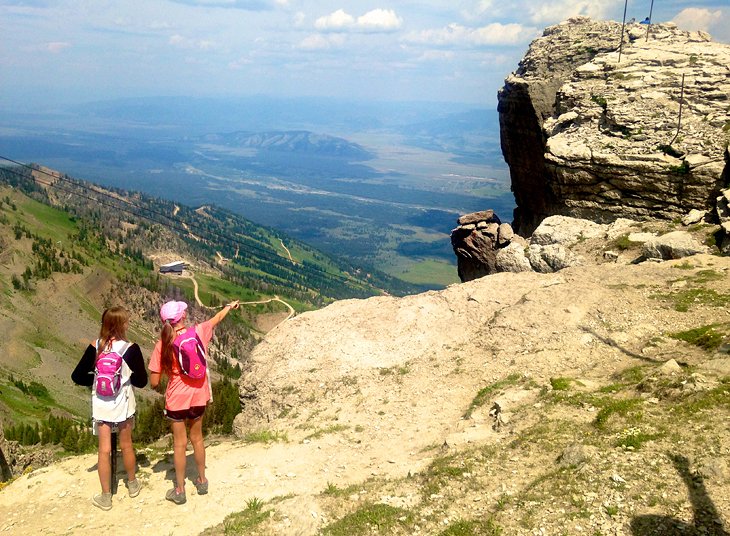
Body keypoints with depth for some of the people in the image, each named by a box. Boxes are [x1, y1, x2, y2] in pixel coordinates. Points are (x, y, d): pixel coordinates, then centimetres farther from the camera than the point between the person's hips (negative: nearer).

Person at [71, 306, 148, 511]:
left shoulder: (94, 347, -9)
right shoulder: (130, 349, -15)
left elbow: (77, 376, -5)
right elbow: (141, 381, -10)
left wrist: (97, 379, 8)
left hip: (100, 405, 1)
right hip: (123, 404, -1)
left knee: (104, 449, 9)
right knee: (126, 445, 18)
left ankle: (105, 497, 17)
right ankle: (132, 484, 37)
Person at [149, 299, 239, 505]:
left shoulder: (163, 345, -16)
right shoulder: (198, 332, -9)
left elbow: (154, 382, -13)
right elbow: (217, 318, 13)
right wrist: (230, 306, 31)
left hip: (176, 400, -3)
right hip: (198, 397, 3)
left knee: (179, 444, 9)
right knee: (197, 438, 21)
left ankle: (179, 490, 19)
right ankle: (202, 480, 34)